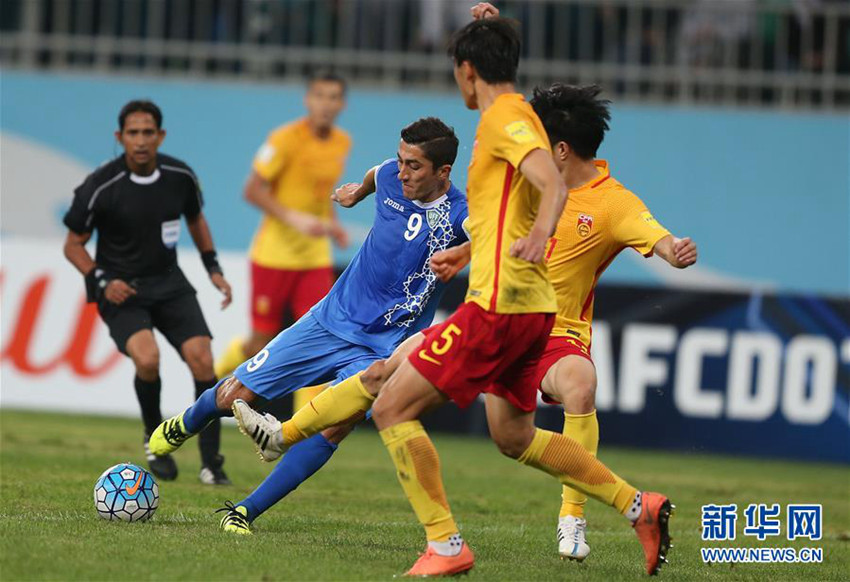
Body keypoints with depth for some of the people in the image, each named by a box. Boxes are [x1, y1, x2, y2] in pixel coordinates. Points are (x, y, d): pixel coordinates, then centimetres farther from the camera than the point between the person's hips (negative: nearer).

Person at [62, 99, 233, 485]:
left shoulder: (180, 177, -4)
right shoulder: (99, 188, -15)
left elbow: (195, 219, 18)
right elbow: (73, 244, -3)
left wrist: (213, 269, 11)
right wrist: (101, 282, -18)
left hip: (169, 283, 4)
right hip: (121, 290, -4)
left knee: (201, 358, -13)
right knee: (147, 358, -28)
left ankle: (211, 461, -2)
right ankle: (154, 437, 0)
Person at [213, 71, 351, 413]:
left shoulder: (342, 143, 5)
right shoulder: (286, 139, -15)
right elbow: (252, 190, -16)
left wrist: (331, 224, 6)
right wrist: (294, 219, -26)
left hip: (316, 258, 5)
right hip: (274, 254, -5)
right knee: (262, 344, 3)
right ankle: (220, 367, 36)